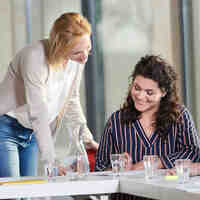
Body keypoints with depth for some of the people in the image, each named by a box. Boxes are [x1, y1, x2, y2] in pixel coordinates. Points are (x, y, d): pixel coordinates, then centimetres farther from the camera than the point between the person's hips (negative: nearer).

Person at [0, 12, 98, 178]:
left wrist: (86, 138, 7)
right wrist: (52, 162, -29)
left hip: (31, 134, 7)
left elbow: (71, 101, 11)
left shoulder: (78, 58, -5)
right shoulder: (34, 57, -27)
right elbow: (39, 114, -28)